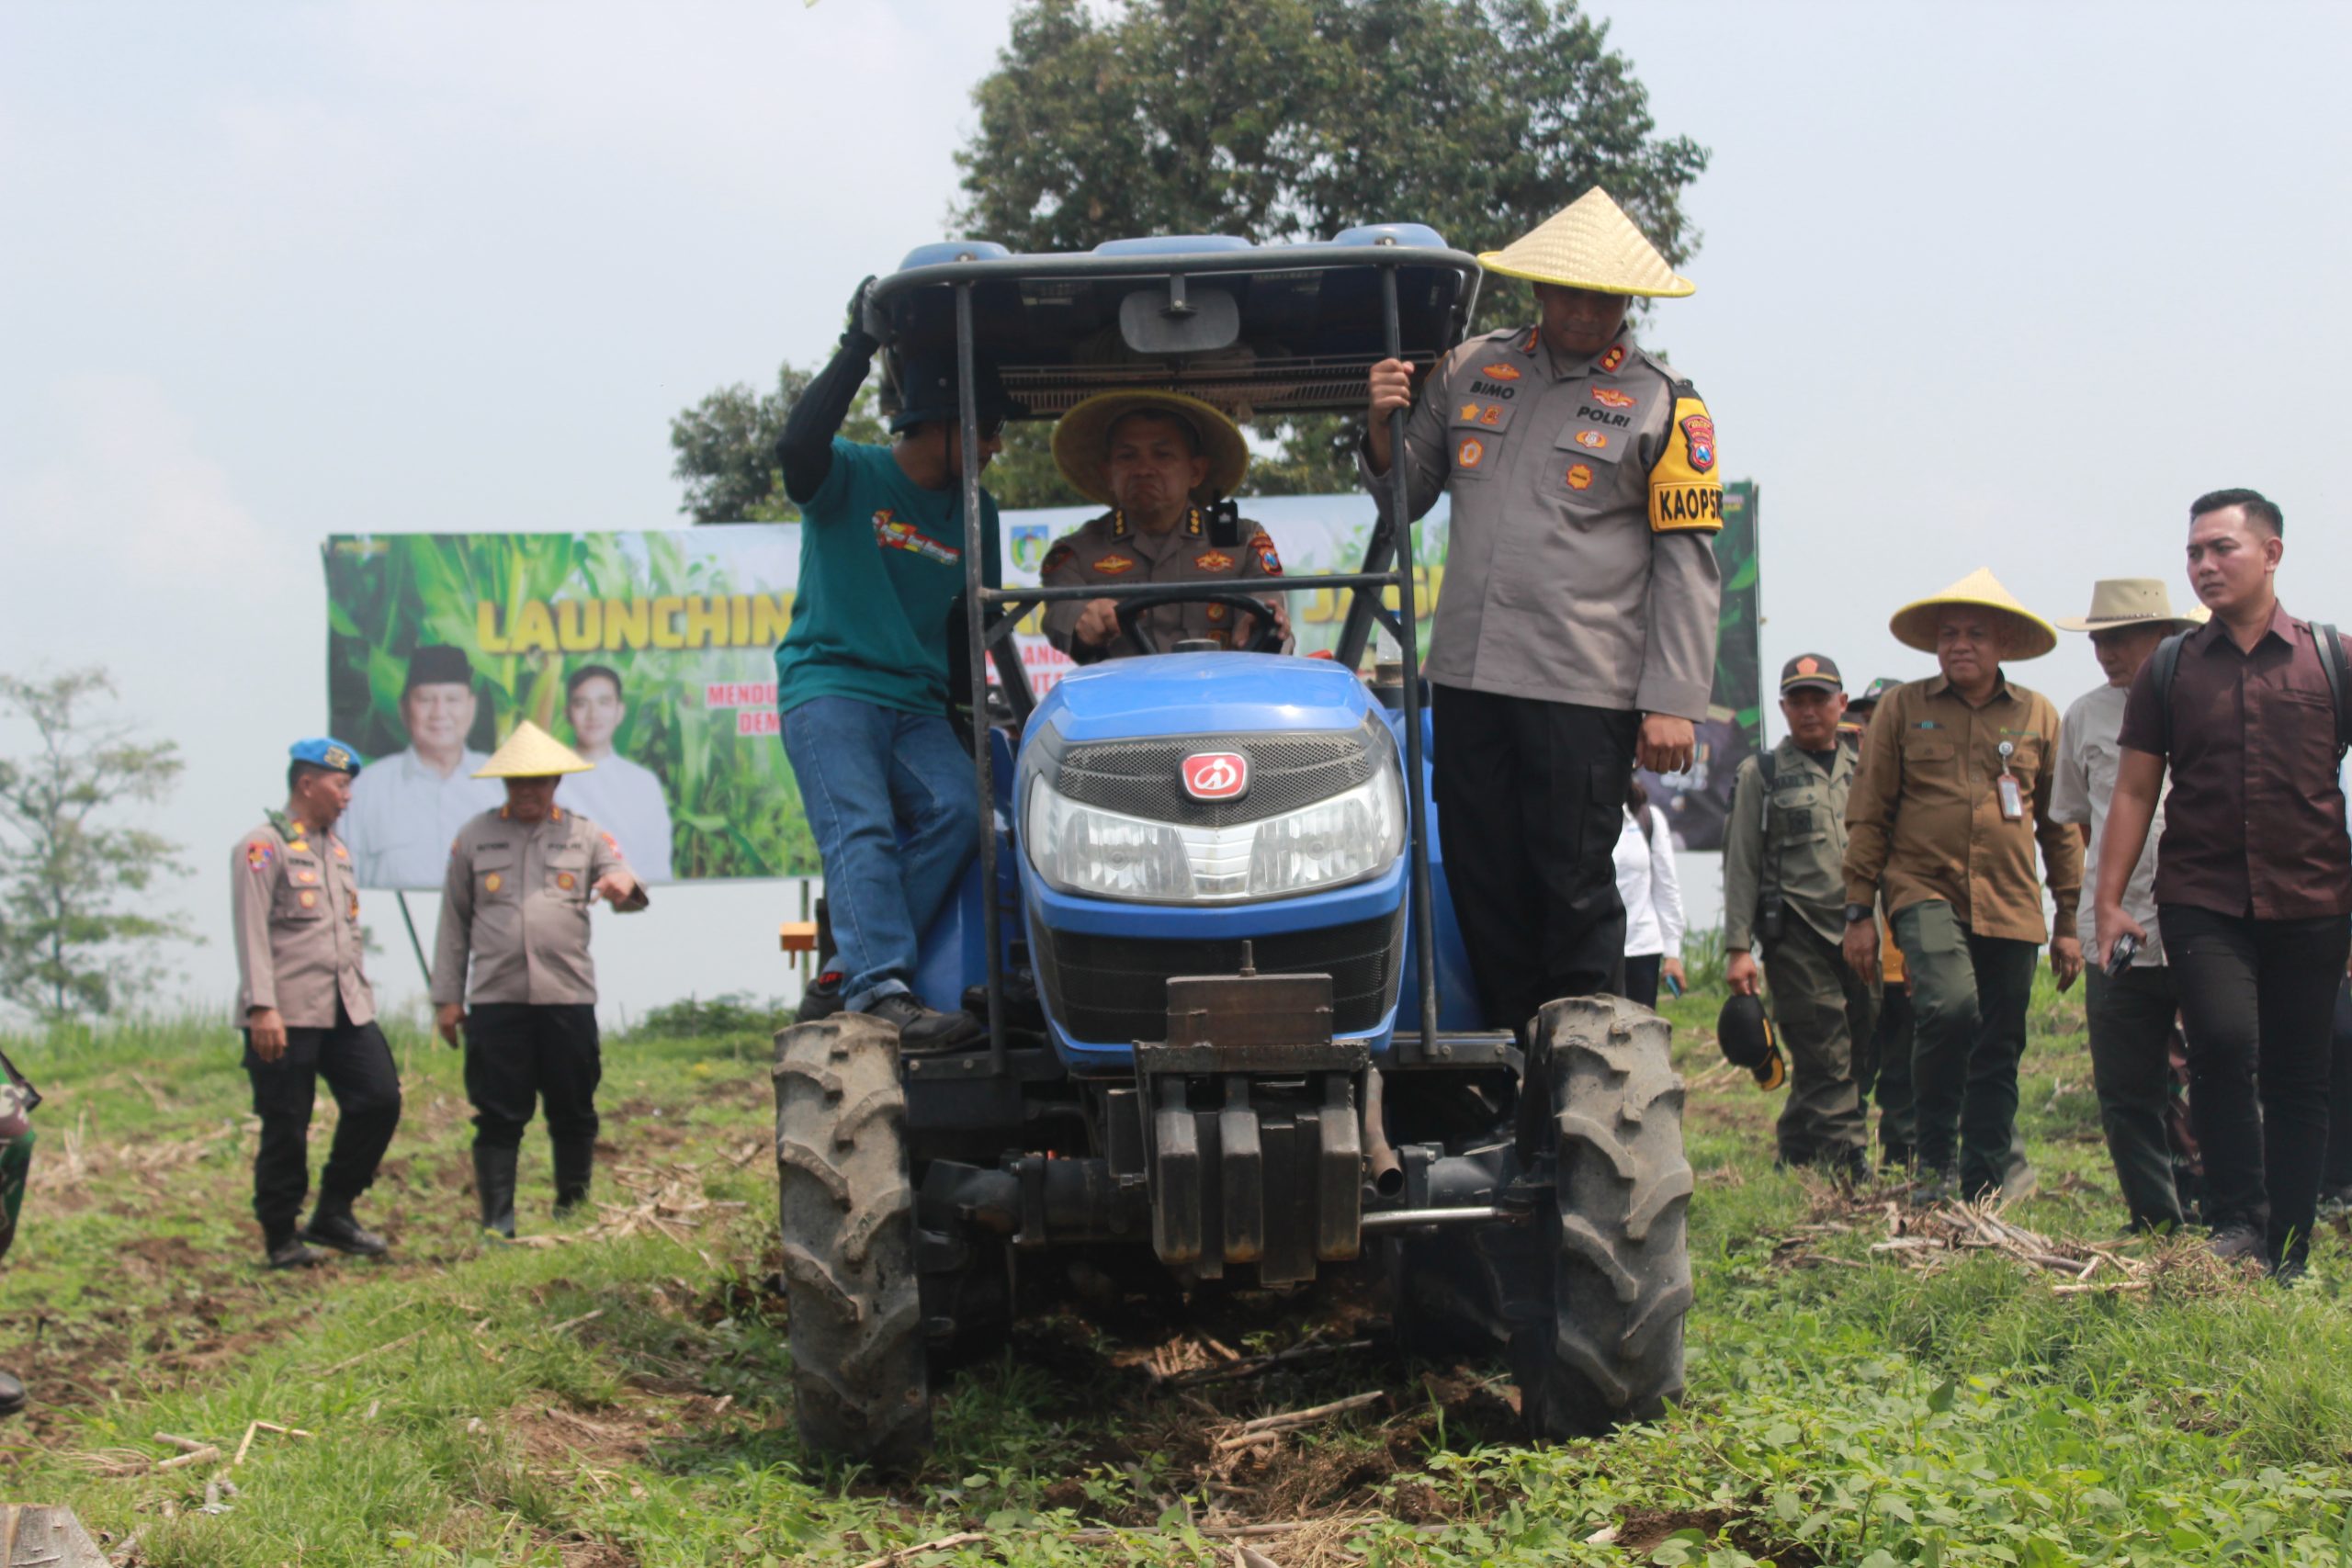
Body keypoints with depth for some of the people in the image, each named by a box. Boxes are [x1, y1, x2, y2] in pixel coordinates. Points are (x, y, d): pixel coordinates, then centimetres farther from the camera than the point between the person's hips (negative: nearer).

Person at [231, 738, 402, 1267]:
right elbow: (251, 933, -13)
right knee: (286, 1127, -2)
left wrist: (363, 998, 20)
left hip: (346, 1010, 7)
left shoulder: (337, 849, 20)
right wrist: (262, 1008, -20)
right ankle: (281, 1238, 11)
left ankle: (333, 1215, 11)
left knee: (380, 1099, -2)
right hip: (287, 1016, -7)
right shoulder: (264, 847, -5)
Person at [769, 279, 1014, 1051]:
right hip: (829, 687, -5)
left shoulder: (976, 513, 16)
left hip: (920, 705, 5)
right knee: (860, 829, -25)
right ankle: (881, 990, -36)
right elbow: (798, 446, -24)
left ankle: (848, 967, -19)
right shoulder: (850, 475, -1)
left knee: (958, 810, -22)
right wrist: (858, 348, -23)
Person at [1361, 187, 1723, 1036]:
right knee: (1482, 882, 7)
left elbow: (1688, 563, -1)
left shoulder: (1664, 406, 1)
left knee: (1575, 886, -2)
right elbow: (1406, 498, 20)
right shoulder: (1467, 372, 13)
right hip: (1467, 675, 4)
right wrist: (1384, 430, -2)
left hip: (1586, 687, -4)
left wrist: (1672, 703, -8)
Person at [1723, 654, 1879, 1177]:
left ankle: (1795, 1161, 13)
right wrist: (1738, 947, -5)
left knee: (1858, 1061, 3)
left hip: (1861, 936, 4)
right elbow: (1742, 866, 4)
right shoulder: (1761, 774, 8)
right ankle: (1847, 1164, -9)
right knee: (1826, 1061, -9)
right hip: (1797, 935, -4)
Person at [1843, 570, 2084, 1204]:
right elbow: (1867, 814, 7)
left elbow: (2061, 825, 16)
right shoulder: (1902, 708, 6)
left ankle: (1986, 1179, 17)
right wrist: (1859, 910, 3)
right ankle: (1936, 1158, -7)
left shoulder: (2038, 716, 11)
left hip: (2010, 905, 3)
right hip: (1925, 889, -3)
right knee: (1950, 1008, -25)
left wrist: (2069, 920, 13)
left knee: (1999, 1050, 3)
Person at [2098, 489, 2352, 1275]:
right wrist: (2109, 900, 3)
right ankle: (2237, 1221, -9)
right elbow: (2134, 791, 9)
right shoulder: (2170, 669, 8)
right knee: (2224, 1041, -22)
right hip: (2201, 901, 0)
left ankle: (2289, 1256, 13)